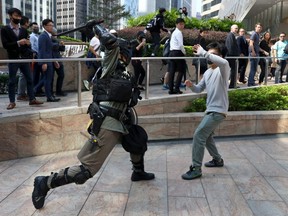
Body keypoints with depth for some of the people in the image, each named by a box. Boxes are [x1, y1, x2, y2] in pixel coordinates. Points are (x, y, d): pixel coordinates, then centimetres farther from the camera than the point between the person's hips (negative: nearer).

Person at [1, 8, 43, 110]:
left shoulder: (24, 30, 11)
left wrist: (27, 43, -8)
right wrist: (18, 43, -20)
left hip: (24, 58, 4)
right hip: (13, 59, -4)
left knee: (29, 79, 4)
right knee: (12, 81, 2)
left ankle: (32, 99, 10)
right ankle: (12, 102, 10)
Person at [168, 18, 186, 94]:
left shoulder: (174, 32, 21)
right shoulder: (178, 32, -8)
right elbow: (181, 45, -16)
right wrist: (184, 52, -2)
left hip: (172, 52, 9)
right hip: (177, 52, -9)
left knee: (172, 71, 4)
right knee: (181, 71, -2)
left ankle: (171, 89, 4)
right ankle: (176, 88, -5)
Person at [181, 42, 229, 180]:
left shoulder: (223, 70, -14)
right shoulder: (207, 72, 12)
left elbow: (224, 62, -39)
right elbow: (199, 89, 15)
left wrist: (203, 53, -36)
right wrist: (191, 86, -9)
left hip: (218, 111, -9)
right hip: (210, 110, 9)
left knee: (198, 135, -13)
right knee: (206, 136, 22)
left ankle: (196, 169, -5)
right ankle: (217, 160, 42)